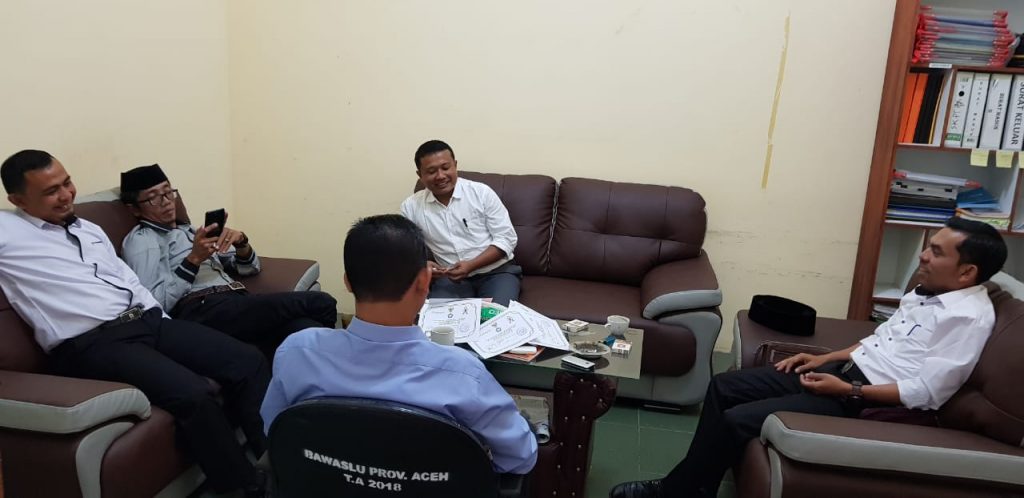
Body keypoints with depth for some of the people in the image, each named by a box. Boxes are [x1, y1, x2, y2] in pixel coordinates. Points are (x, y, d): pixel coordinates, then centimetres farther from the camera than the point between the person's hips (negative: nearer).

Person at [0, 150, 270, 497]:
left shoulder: (90, 230, 23)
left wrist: (163, 323, 11)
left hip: (148, 320, 7)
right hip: (91, 344, -7)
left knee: (248, 361, -11)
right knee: (193, 394, -31)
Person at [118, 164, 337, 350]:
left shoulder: (189, 231, 32)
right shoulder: (141, 239, 11)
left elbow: (250, 268, 28)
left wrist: (241, 242, 6)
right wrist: (193, 260, -13)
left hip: (237, 303, 7)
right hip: (201, 310, -7)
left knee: (305, 330, -28)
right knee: (321, 303, -26)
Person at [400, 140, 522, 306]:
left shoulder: (481, 192, -5)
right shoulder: (411, 206, 1)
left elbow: (506, 239, -6)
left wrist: (471, 265, -18)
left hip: (496, 271, -1)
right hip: (450, 278, 1)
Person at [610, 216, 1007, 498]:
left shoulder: (970, 318, -14)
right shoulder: (925, 293, 14)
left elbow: (926, 392, -20)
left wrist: (849, 390, -18)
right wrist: (824, 358, 11)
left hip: (867, 400, -10)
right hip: (845, 370, 10)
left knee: (736, 419, -19)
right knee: (724, 387, 0)